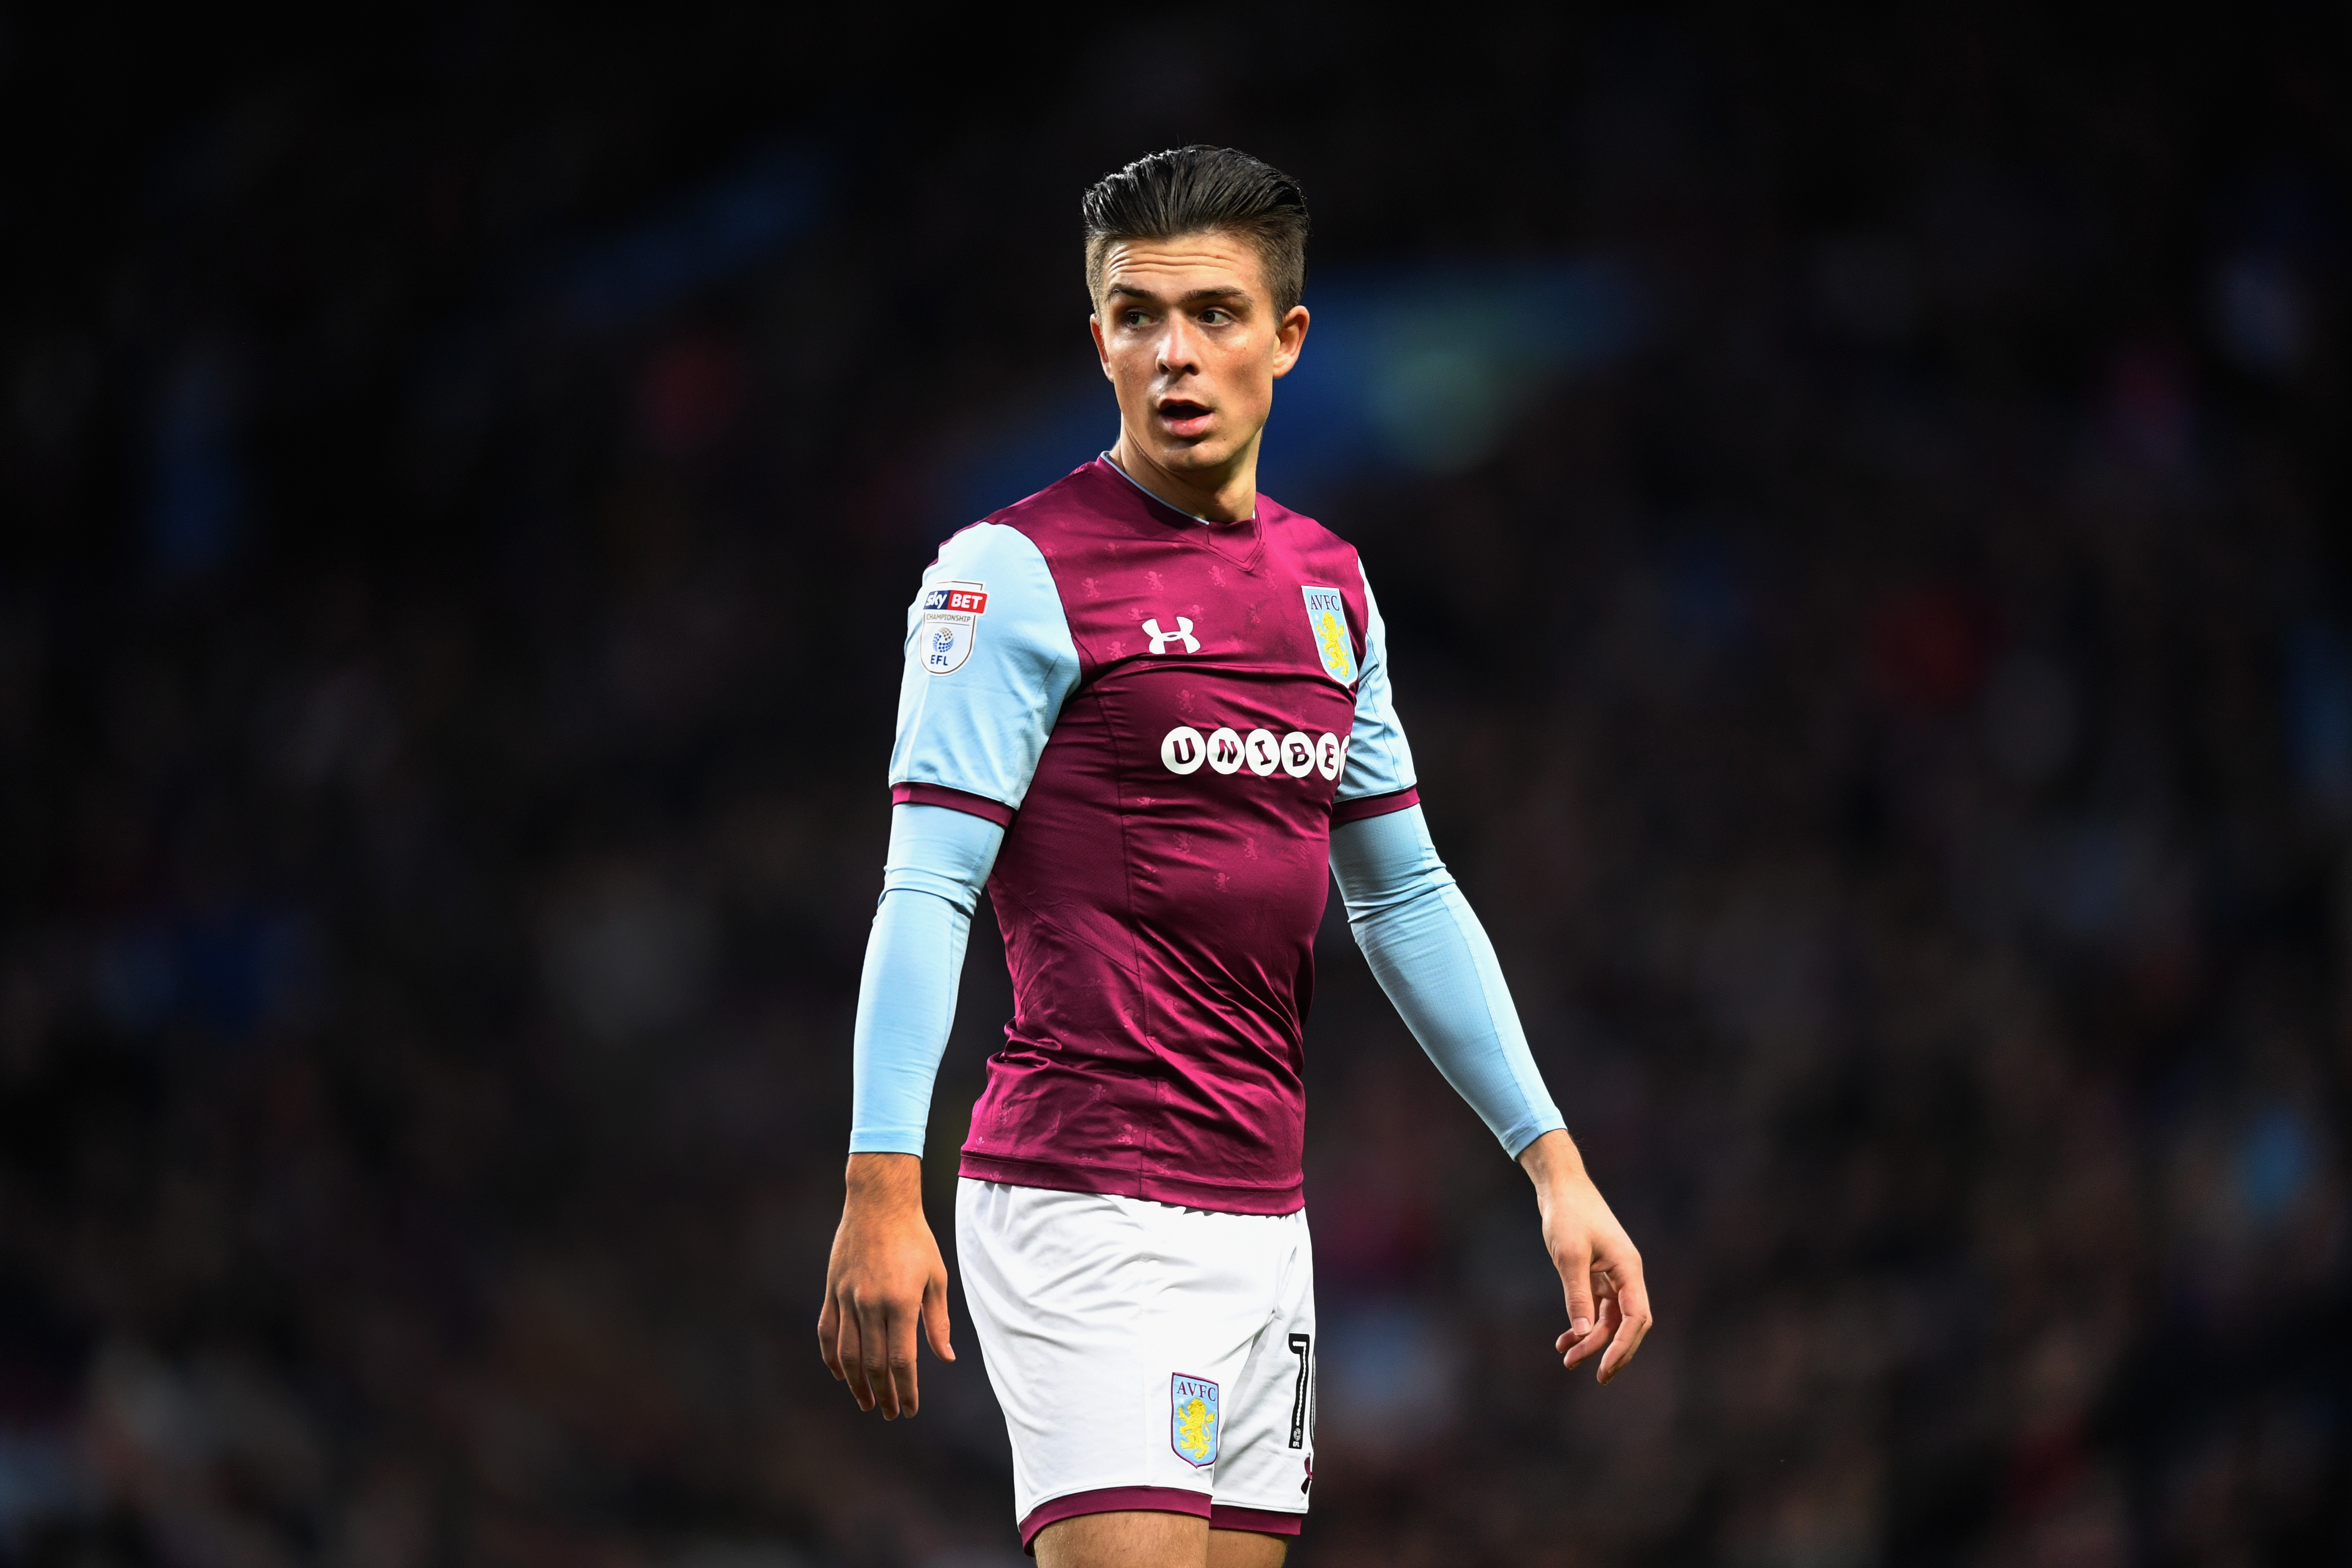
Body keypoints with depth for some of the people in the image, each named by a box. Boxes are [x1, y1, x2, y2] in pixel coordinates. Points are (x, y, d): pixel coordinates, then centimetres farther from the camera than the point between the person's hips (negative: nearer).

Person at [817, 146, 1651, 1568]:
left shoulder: (1329, 583, 14)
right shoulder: (1018, 572, -6)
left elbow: (1407, 896, 21)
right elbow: (925, 892, -12)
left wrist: (1552, 1161, 17)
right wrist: (882, 1193, -20)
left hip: (1264, 1215, 7)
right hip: (1090, 1217, -7)